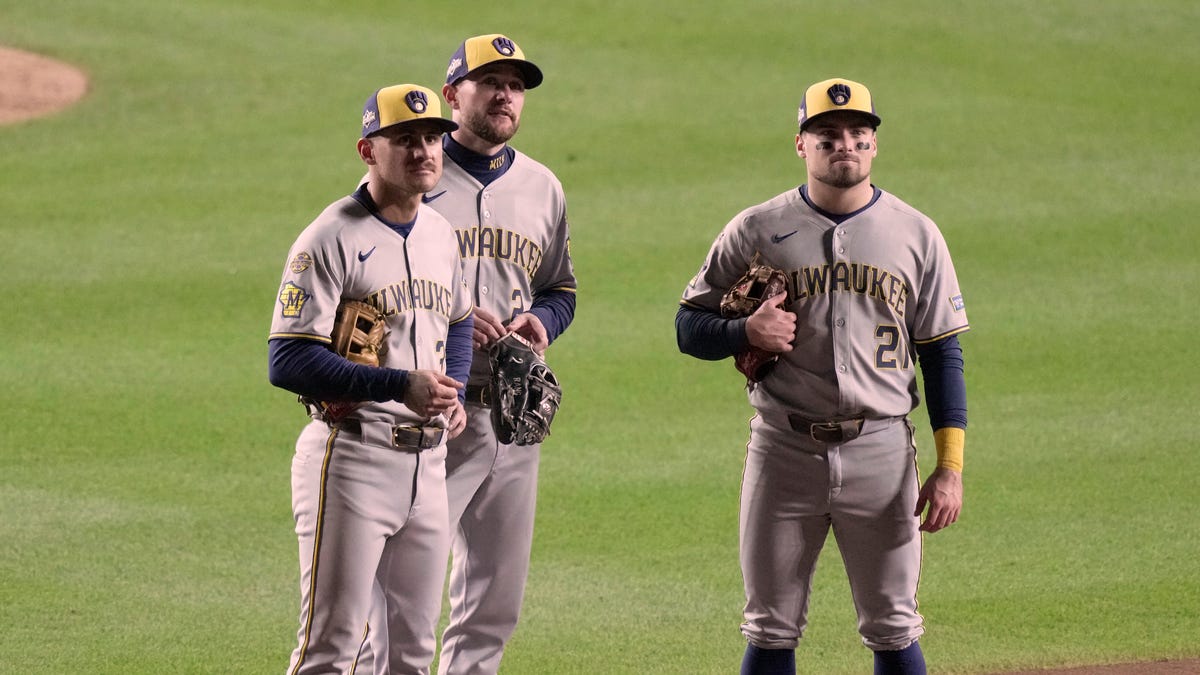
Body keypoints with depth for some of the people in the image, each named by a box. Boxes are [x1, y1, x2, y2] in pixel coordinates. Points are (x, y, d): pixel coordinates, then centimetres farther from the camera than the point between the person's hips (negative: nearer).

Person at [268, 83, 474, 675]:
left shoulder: (440, 234, 12)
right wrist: (400, 386, -23)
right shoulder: (332, 240, -12)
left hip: (427, 461, 8)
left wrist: (453, 392, 9)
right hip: (351, 455, -7)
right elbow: (288, 361, -18)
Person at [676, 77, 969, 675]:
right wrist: (747, 333, -16)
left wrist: (950, 467, -2)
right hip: (783, 450, 0)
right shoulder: (755, 231, 3)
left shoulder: (915, 234, 4)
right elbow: (689, 326, 7)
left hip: (882, 451, 0)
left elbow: (943, 355, 5)